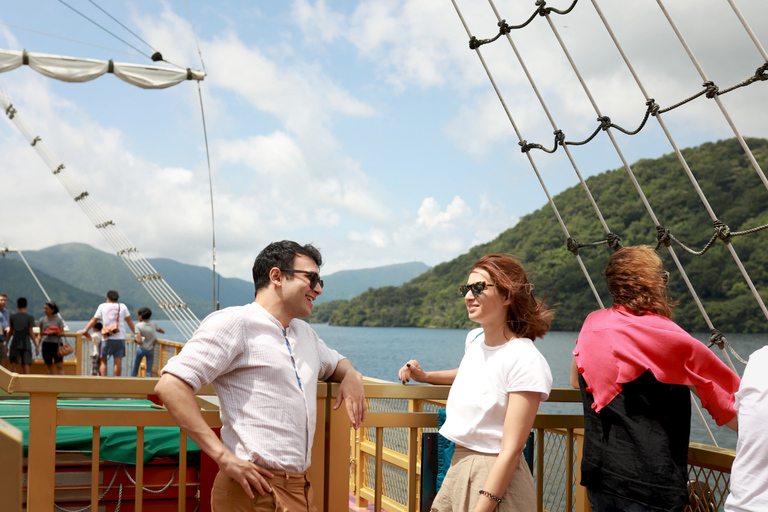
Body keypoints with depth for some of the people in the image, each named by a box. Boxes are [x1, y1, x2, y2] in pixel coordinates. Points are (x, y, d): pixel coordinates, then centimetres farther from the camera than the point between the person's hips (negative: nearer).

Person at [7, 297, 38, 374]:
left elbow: (10, 332, 5)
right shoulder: (30, 317, -2)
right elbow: (31, 332, -6)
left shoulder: (13, 317, 4)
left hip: (15, 344, 1)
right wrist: (36, 346, -1)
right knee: (26, 365, 1)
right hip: (26, 344, -1)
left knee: (13, 364, 1)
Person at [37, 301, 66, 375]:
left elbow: (62, 333, -1)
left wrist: (54, 333, -19)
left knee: (60, 366, -8)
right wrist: (37, 344, 0)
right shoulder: (42, 320, 7)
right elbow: (40, 334, 10)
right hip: (46, 344, 2)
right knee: (49, 368, 5)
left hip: (56, 344, -2)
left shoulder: (58, 319, 2)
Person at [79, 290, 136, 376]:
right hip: (120, 338, 1)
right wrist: (135, 333, 16)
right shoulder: (122, 307, 10)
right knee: (118, 361, -1)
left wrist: (85, 330, 17)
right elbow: (129, 321, 10)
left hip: (107, 338, -1)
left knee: (102, 360, 4)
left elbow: (94, 320, 8)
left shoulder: (102, 306, 8)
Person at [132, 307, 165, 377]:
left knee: (135, 369, 13)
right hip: (150, 350, 2)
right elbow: (162, 332, 14)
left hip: (141, 349, -2)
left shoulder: (138, 326, -12)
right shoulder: (153, 324, -1)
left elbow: (139, 341, -18)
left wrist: (136, 340, 2)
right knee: (149, 371, 2)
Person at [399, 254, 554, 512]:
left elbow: (511, 450, -21)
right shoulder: (474, 338, 6)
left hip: (496, 480, -8)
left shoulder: (526, 360, -18)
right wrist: (424, 376, 22)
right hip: (456, 469, 8)